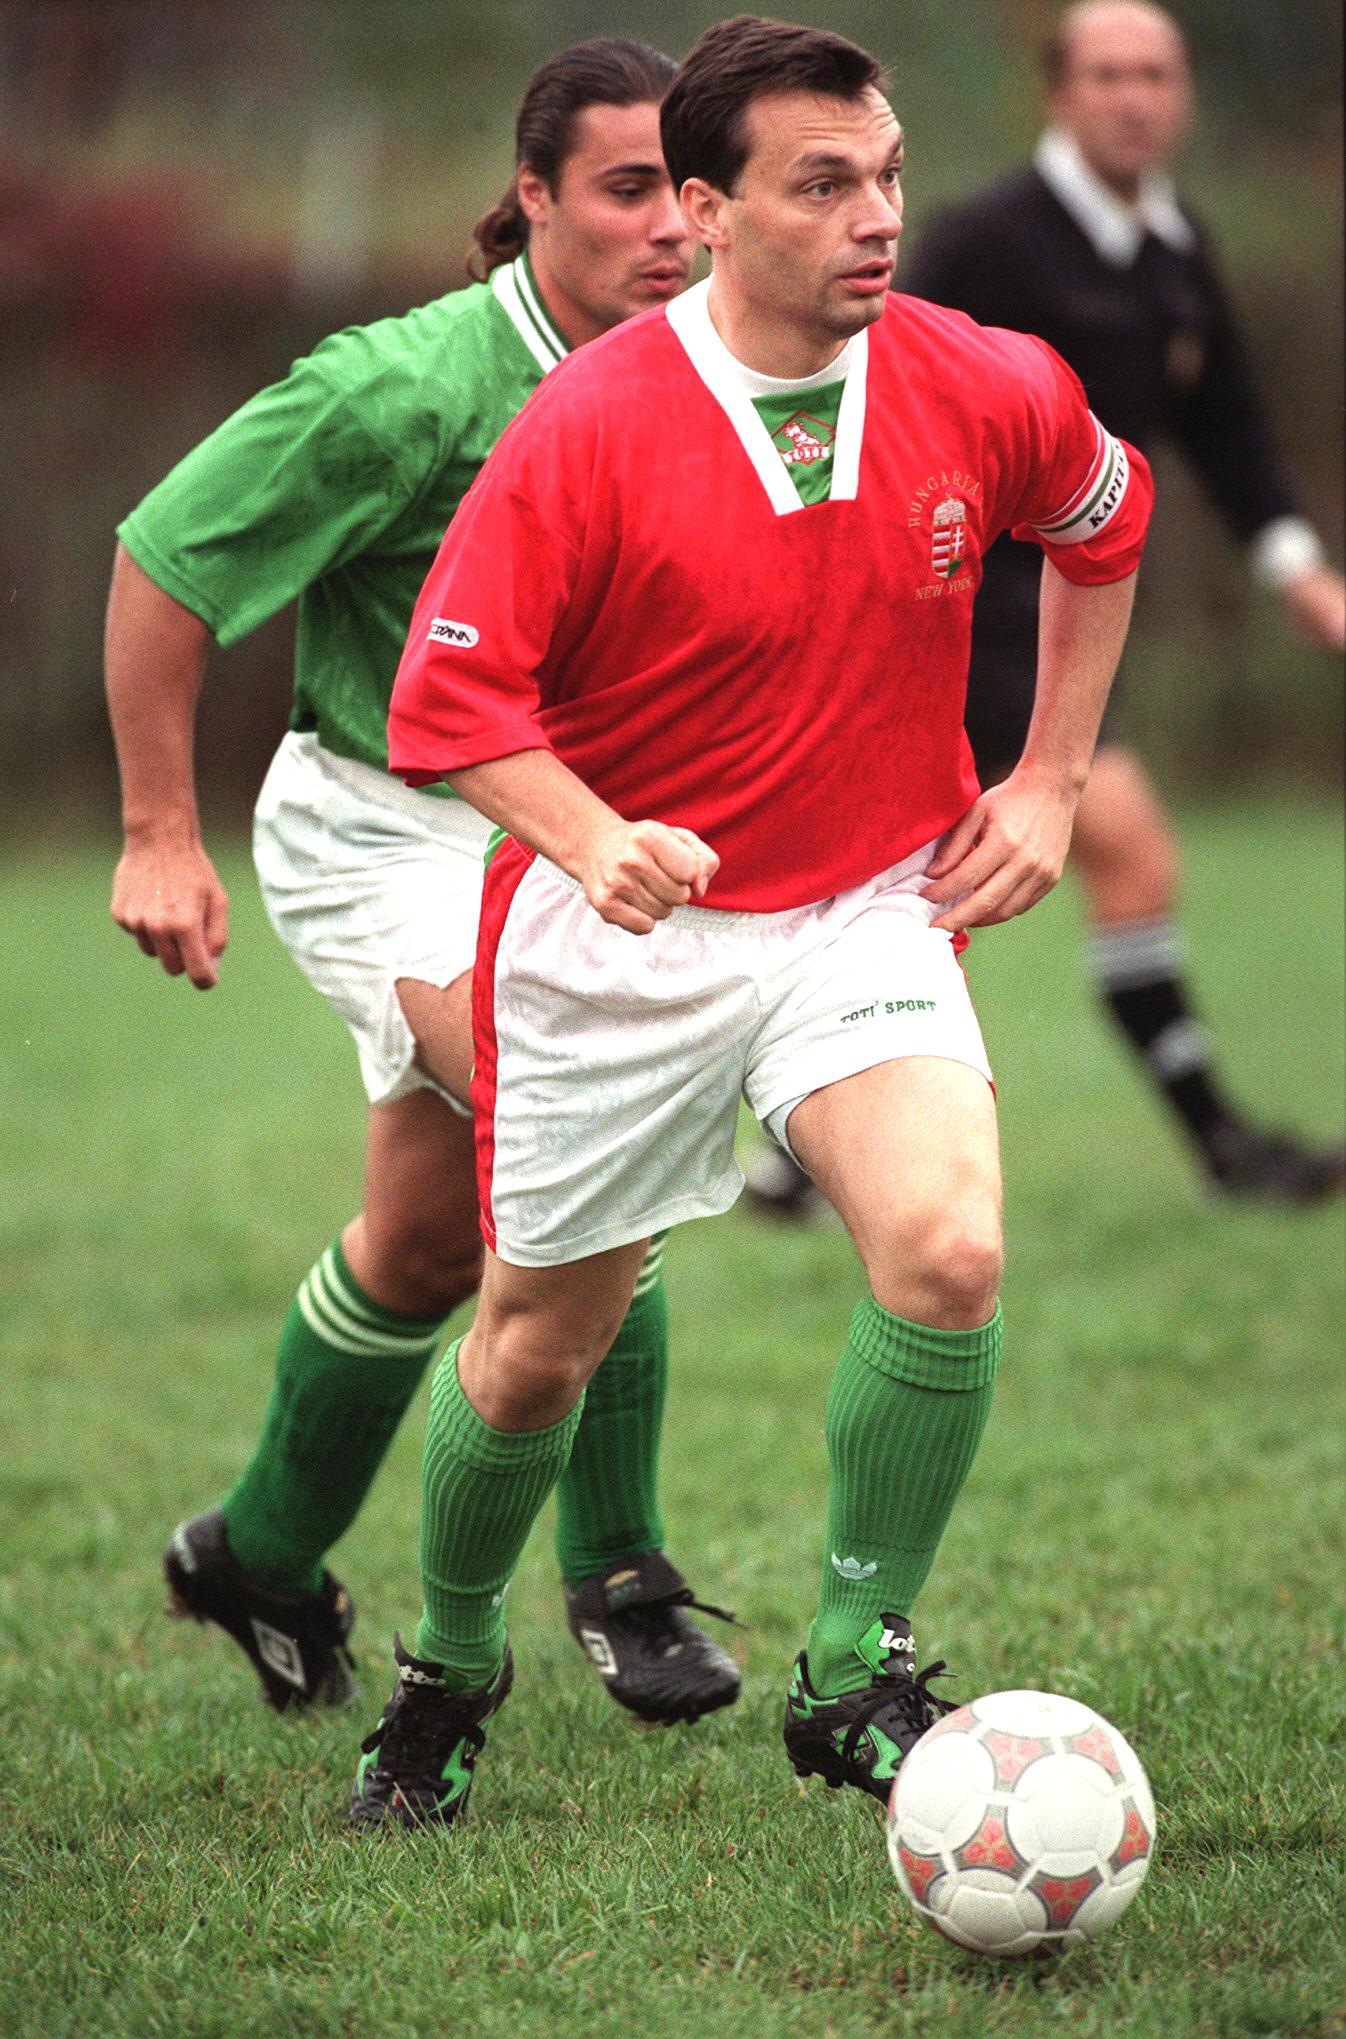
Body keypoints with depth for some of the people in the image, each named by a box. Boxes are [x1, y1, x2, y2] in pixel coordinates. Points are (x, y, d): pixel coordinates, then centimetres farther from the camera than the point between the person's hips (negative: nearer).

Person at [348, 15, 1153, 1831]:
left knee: (948, 1253, -24)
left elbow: (1104, 527, 15)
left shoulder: (985, 392, -8)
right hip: (621, 932, -1)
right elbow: (453, 694, -13)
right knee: (539, 1344, 9)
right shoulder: (590, 426, -17)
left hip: (868, 913, 2)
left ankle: (857, 1677, -5)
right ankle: (450, 1669, 39)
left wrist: (1050, 783, 10)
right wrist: (596, 841, -30)